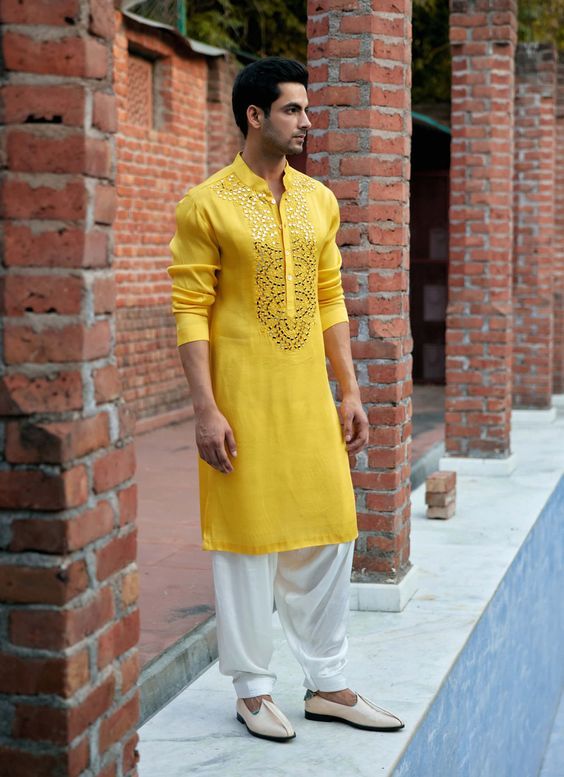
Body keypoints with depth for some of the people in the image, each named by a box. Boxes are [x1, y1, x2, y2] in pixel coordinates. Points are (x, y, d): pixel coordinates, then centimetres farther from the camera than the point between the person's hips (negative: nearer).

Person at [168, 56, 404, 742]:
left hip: (310, 398, 6)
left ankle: (328, 685, 22)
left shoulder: (319, 201, 11)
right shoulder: (207, 205, -7)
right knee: (249, 540, 3)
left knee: (328, 536, 9)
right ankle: (253, 690, 18)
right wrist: (206, 409, -15)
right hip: (243, 402, -6)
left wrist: (350, 392, 9)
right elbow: (191, 312, -10)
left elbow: (329, 301, 13)